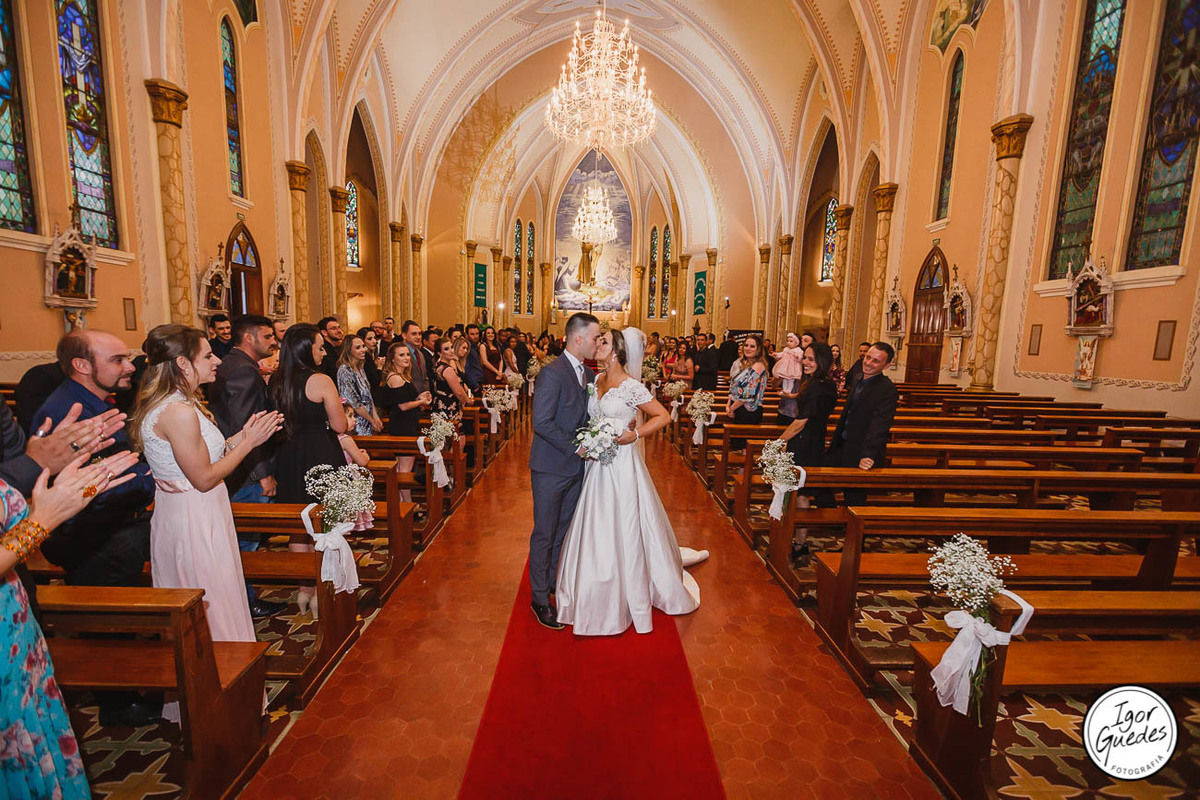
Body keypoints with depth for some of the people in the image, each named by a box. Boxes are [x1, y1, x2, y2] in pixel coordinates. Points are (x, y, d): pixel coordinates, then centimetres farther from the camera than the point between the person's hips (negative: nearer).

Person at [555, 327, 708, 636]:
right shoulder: (596, 381, 8)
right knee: (596, 530, 15)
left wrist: (634, 434, -19)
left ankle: (630, 595, 25)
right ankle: (599, 592, 36)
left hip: (621, 464, -7)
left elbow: (663, 416, -10)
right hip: (596, 463, 7)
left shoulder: (631, 386, -13)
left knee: (623, 529, 4)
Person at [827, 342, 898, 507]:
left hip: (861, 453, -8)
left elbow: (879, 426, -25)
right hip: (843, 447, 8)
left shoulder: (887, 389, -17)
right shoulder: (858, 380, 9)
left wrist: (868, 455, -33)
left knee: (854, 498, 4)